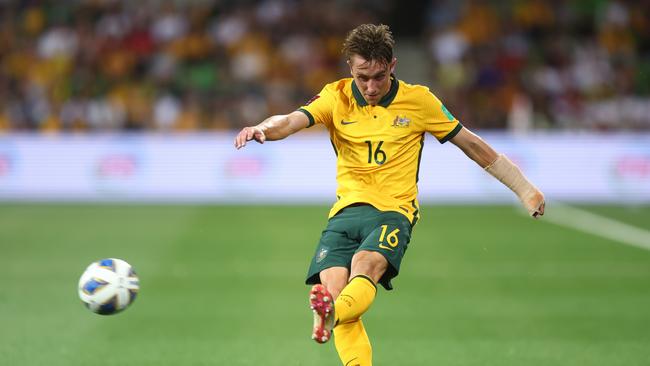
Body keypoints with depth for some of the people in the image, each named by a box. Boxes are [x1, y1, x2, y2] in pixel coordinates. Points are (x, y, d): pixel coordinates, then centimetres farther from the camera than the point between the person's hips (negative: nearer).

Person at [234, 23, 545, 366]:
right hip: (346, 210, 3)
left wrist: (525, 189, 14)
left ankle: (331, 315, -63)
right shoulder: (337, 97, 6)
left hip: (394, 210, -3)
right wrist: (262, 128, -36)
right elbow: (294, 120, -11)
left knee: (365, 266, -34)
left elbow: (472, 145, 12)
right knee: (332, 285, -21)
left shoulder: (418, 100, 4)